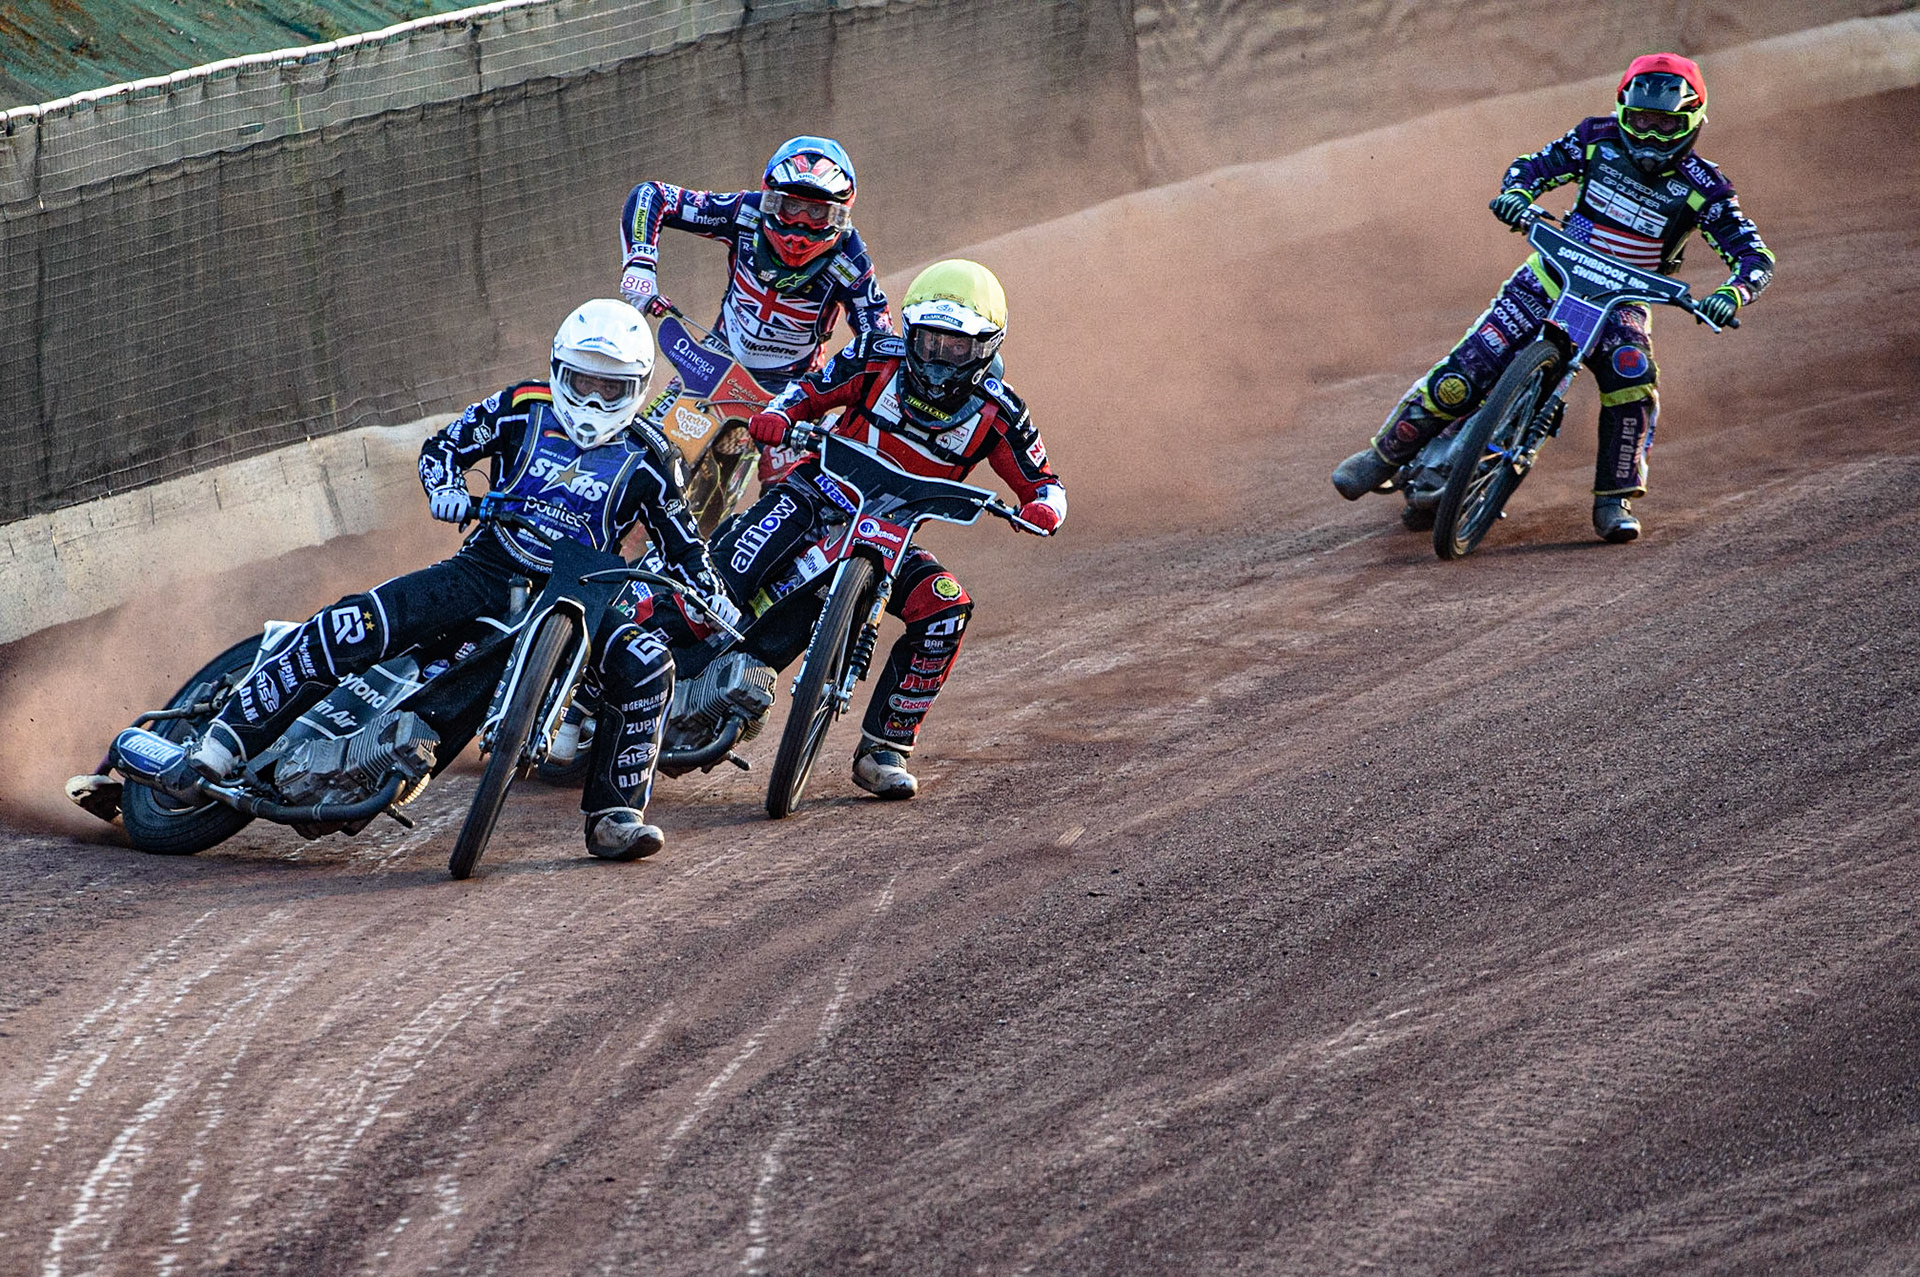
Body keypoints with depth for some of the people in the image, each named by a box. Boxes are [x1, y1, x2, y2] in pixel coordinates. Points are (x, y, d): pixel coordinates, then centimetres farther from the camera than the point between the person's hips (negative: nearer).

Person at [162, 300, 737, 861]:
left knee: (646, 667, -30)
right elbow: (444, 445, 14)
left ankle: (614, 816, -13)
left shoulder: (647, 463, 4)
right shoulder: (522, 409, 3)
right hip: (486, 571, 0)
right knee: (355, 624, -23)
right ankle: (222, 744, -19)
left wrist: (720, 608, -2)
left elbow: (683, 546, 13)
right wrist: (446, 491, -8)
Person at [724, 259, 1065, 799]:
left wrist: (1044, 507, -22)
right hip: (822, 495, -2)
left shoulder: (997, 414, -3)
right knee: (785, 512, -37)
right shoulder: (877, 362, -5)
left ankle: (885, 746, -12)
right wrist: (777, 415, -15)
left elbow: (1043, 483, 2)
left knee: (948, 607, -23)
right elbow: (811, 390, 7)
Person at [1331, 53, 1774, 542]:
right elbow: (1535, 166, 3)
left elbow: (1755, 254, -15)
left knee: (1632, 381, -32)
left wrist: (1731, 294, -37)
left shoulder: (1701, 187, -12)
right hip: (1553, 277, 1)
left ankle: (1614, 501, -16)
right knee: (1460, 378, -12)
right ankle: (1386, 454, 8)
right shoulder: (1600, 139, -6)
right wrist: (1515, 194, -21)